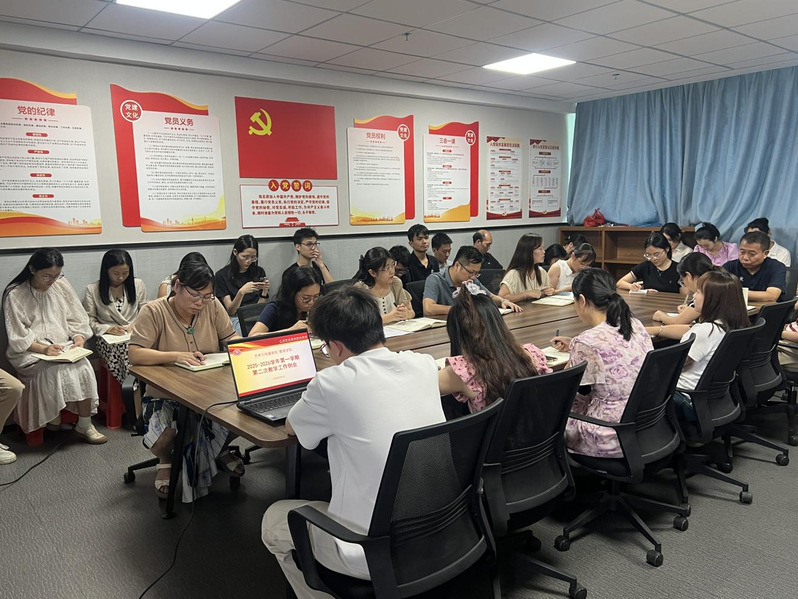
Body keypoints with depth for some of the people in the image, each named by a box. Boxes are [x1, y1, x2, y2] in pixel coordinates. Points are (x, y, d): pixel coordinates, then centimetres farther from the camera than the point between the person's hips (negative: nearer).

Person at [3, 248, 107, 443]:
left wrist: (79, 338, -11)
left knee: (83, 367, -26)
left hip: (64, 347, 3)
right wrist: (44, 348, -23)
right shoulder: (15, 294, -5)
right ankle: (54, 418, -8)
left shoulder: (61, 285, 5)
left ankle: (85, 425, -17)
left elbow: (77, 320, 9)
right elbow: (18, 338, -8)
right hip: (31, 354, -3)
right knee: (57, 370, -32)